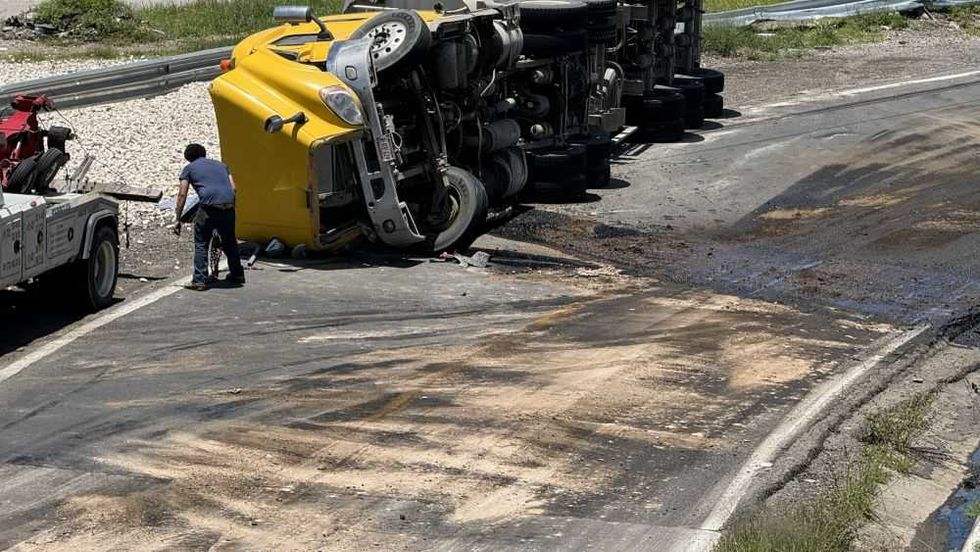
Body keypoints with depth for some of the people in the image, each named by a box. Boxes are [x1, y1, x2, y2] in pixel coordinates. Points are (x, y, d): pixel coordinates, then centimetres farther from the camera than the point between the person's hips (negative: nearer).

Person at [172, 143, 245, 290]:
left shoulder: (189, 168, 17)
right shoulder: (221, 165, 29)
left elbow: (182, 194, 10)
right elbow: (233, 188, 19)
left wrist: (178, 220, 11)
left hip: (209, 207, -4)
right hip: (229, 205, 4)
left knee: (201, 244, 7)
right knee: (229, 242, 23)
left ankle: (199, 281, 1)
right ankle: (237, 275, 34)